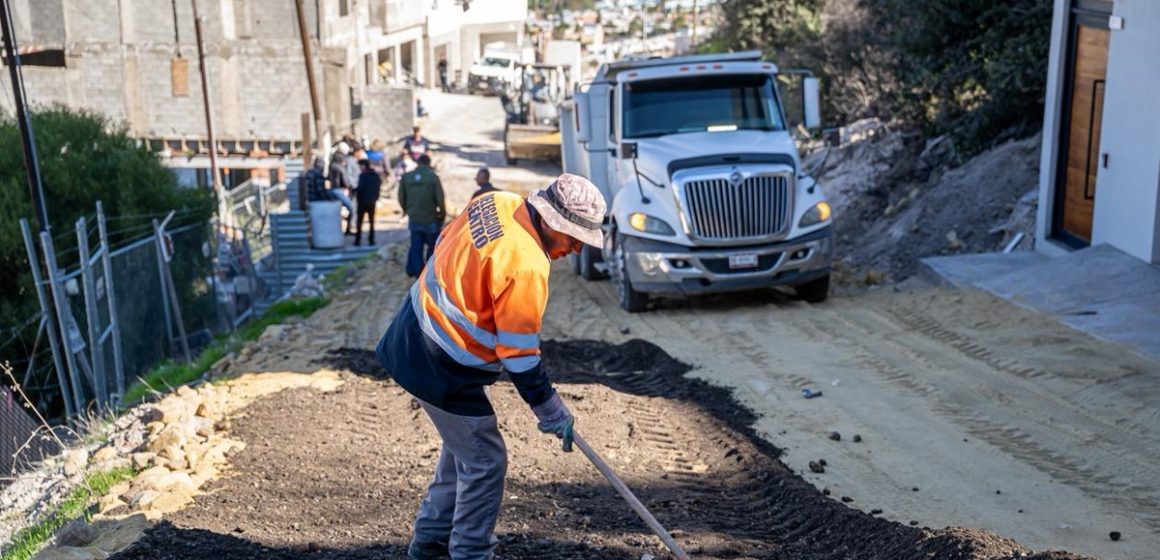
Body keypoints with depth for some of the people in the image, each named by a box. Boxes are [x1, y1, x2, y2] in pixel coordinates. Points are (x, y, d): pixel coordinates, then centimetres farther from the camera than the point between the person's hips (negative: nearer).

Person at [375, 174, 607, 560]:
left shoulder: (496, 202, -2)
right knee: (485, 462, 3)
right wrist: (550, 409, -9)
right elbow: (519, 353, -20)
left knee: (463, 446, 23)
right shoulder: (526, 267, -26)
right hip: (442, 369, -10)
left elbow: (446, 247, 12)